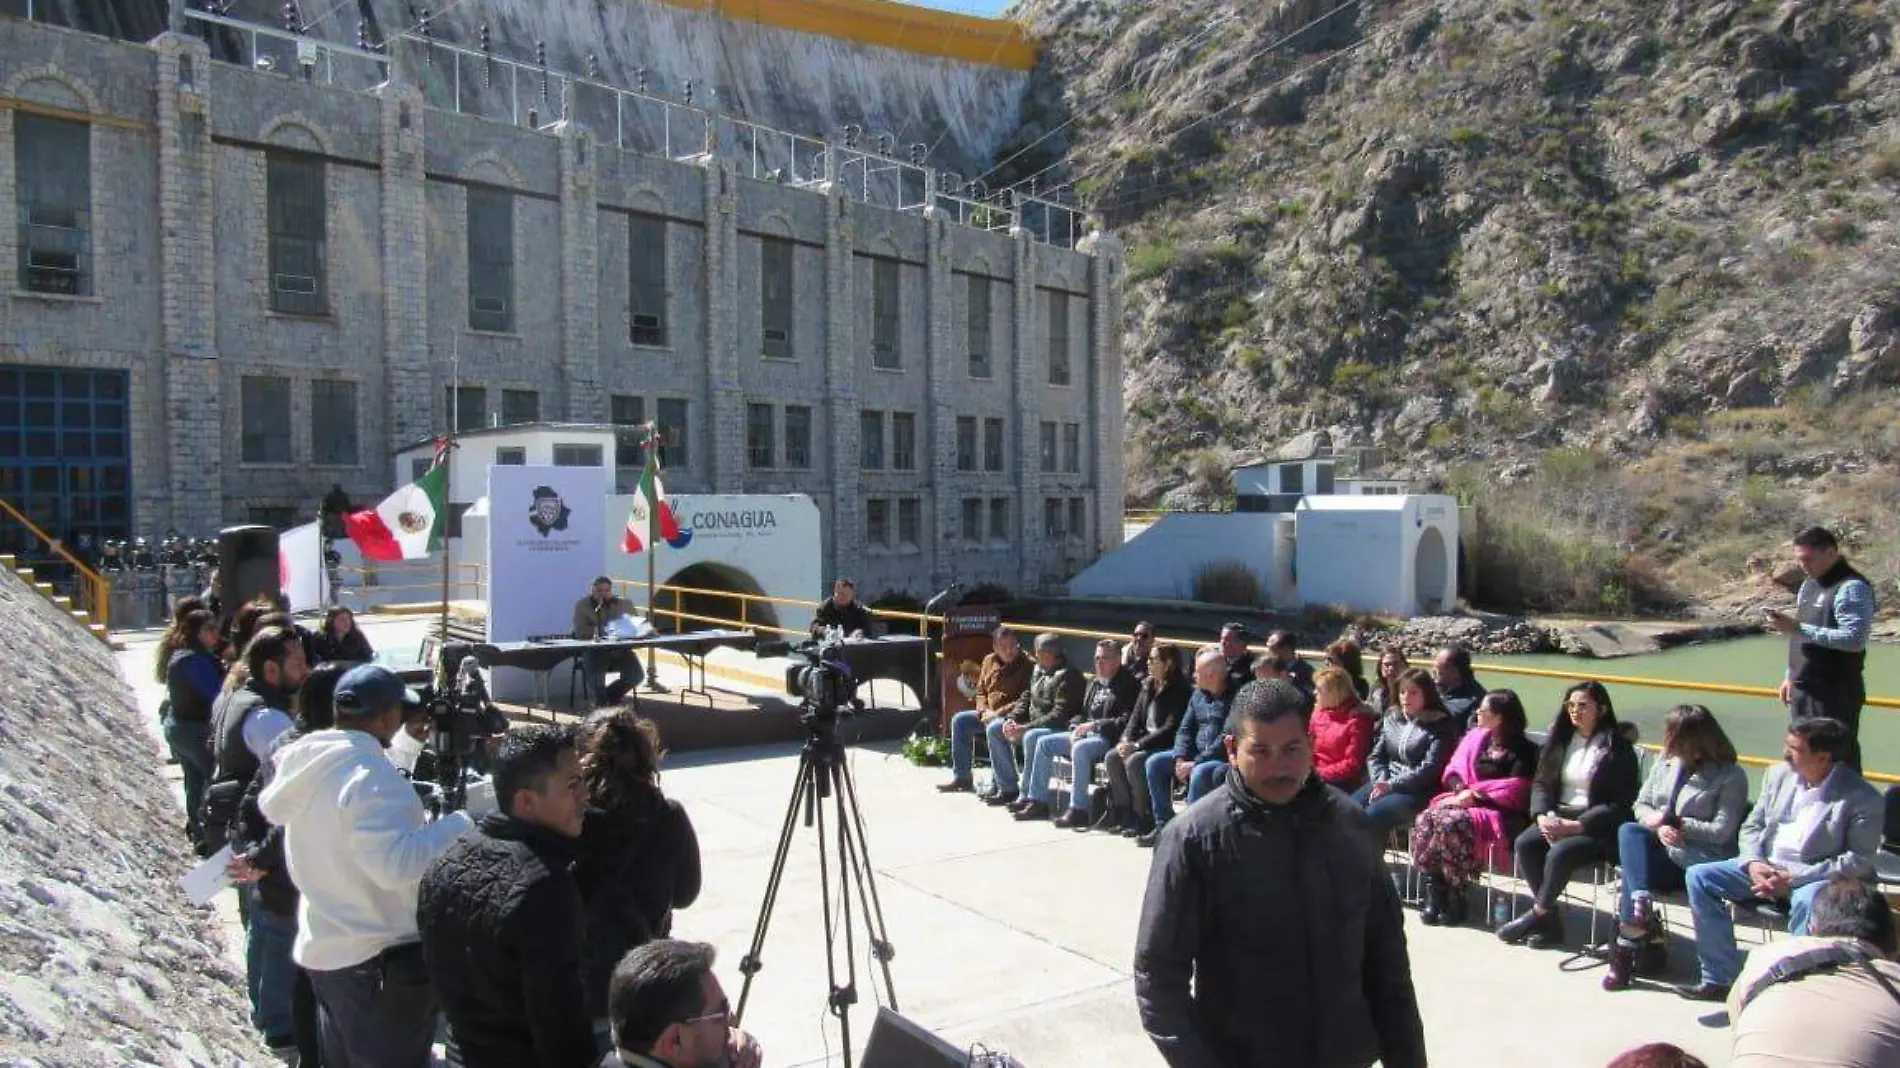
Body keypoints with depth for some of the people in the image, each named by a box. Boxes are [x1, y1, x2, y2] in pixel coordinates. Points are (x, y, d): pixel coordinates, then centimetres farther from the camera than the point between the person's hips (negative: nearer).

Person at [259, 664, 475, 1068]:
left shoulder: (306, 763, 1)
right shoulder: (371, 776, -25)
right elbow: (396, 864, -35)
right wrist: (458, 823, -24)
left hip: (323, 948, 9)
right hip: (382, 959, -8)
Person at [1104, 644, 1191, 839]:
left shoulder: (1180, 691, -12)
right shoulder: (1148, 686, 13)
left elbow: (1170, 728, -19)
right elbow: (1136, 717, 12)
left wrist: (1137, 745, -22)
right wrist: (1126, 740, -8)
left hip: (1166, 745, -8)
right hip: (1145, 741, 8)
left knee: (1134, 761, -29)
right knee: (1113, 757, -14)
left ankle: (1143, 819, -15)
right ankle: (1125, 814, -8)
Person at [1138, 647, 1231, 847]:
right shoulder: (1198, 694, 10)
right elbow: (1185, 730, 12)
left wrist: (1195, 763, -22)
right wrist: (1180, 759, -6)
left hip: (1225, 758, -8)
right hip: (1196, 755, 8)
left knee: (1200, 774, -36)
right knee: (1154, 762, -2)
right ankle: (1164, 824, -1)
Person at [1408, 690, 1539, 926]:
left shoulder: (1522, 750, 0)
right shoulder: (1475, 736, 17)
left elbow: (1516, 789, -12)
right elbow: (1455, 768, 10)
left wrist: (1475, 794, -17)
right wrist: (1461, 790, -11)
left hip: (1498, 812, -6)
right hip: (1466, 800, 6)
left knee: (1452, 824, -35)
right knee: (1425, 820, -26)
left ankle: (1456, 898, -22)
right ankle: (1434, 893, -23)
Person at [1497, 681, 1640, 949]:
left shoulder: (1617, 748, -5)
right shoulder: (1560, 739, 12)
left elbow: (1620, 804, -10)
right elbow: (1541, 782, 12)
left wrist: (1576, 826, -18)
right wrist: (1543, 815, -8)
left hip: (1599, 827, -5)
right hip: (1558, 816, 5)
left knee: (1560, 852, -32)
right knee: (1524, 843, -23)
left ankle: (1537, 915, -11)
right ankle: (1550, 922, -15)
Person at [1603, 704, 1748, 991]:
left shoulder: (1730, 776, -3)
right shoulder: (1667, 763, 15)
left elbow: (1721, 832, -11)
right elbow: (1641, 805, 14)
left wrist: (1677, 824, -11)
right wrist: (1660, 827, -6)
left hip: (1701, 857, -5)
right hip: (1661, 848, 5)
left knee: (1633, 864, -32)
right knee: (1629, 832, -30)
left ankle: (1626, 945, -25)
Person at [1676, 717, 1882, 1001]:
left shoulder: (1862, 797, -11)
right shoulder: (1778, 775, 6)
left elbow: (1859, 860, -15)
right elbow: (1752, 825, 13)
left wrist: (1794, 878, -22)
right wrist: (1753, 863, -8)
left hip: (1815, 878, -6)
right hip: (1764, 868, 6)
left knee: (1808, 902, -40)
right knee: (1699, 877, -10)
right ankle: (1719, 979, -8)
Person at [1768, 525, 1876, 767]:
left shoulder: (1852, 588, -14)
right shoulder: (1809, 584, 15)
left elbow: (1855, 638, -24)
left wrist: (1798, 628, -25)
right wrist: (1790, 676, 18)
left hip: (1836, 693, -9)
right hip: (1804, 690, 9)